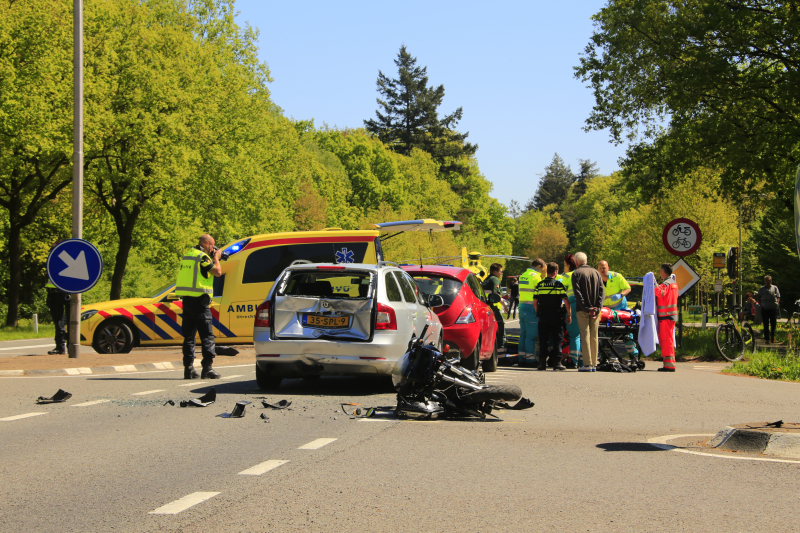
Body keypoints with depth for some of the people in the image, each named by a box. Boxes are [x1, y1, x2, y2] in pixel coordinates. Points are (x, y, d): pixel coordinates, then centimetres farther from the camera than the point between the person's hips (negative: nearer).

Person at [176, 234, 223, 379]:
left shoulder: (187, 256, 15)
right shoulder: (202, 257, -10)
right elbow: (217, 272, -14)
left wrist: (212, 257, 22)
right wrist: (216, 257, 4)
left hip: (186, 300, 8)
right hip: (199, 301, -8)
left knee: (189, 335, 10)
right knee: (207, 336, -3)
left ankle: (188, 368, 8)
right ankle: (207, 368, -7)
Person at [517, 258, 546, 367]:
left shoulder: (523, 275, 17)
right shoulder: (535, 276, -10)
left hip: (522, 306, 8)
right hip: (531, 308, -8)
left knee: (523, 334, 11)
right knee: (531, 335, -5)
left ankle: (522, 359, 12)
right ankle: (530, 359, -5)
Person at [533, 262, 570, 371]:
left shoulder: (539, 285, 5)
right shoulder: (559, 285, -4)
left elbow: (535, 302, 6)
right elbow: (566, 301, -7)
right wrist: (569, 315, 1)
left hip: (543, 317, 3)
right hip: (556, 316, -3)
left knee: (543, 340, 7)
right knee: (556, 339, 3)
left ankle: (542, 363, 4)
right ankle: (556, 362, 0)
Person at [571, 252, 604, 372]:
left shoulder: (577, 273, -2)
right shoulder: (596, 273, 12)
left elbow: (577, 293, -12)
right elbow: (602, 291, 4)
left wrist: (586, 308, -12)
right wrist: (598, 308, -4)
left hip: (583, 309, -4)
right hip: (595, 310, 4)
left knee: (585, 335, -5)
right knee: (594, 337, 9)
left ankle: (587, 364, -11)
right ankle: (594, 364, 9)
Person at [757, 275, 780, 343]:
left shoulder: (775, 288, 6)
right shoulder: (761, 289, 7)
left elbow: (778, 297, 9)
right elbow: (758, 298, 12)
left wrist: (777, 304, -4)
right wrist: (761, 305, -1)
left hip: (773, 308, 0)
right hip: (765, 309, 0)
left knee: (773, 323, 7)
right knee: (766, 324, -1)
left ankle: (772, 337, 24)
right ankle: (767, 338, 2)